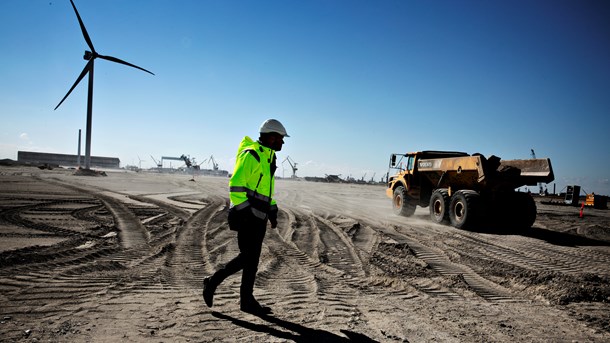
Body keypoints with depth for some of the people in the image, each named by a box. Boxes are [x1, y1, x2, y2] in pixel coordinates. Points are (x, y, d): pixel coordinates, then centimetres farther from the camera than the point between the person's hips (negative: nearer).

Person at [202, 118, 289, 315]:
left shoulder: (268, 157, 16)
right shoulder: (250, 155, -13)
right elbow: (235, 185, -19)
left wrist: (272, 210, 19)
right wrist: (243, 210, -22)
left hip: (259, 216, 9)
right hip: (247, 215, -9)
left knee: (251, 257, 10)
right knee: (249, 257, -5)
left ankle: (247, 301, 18)